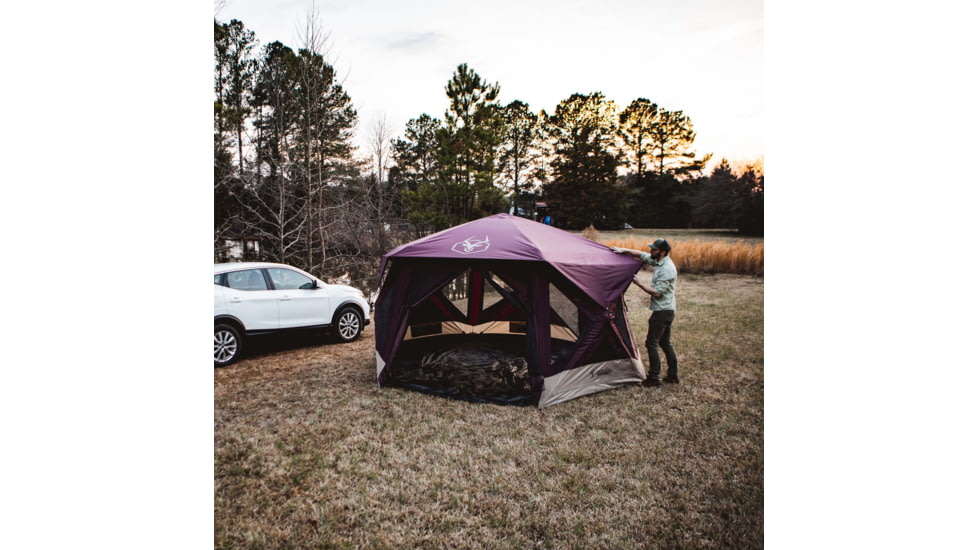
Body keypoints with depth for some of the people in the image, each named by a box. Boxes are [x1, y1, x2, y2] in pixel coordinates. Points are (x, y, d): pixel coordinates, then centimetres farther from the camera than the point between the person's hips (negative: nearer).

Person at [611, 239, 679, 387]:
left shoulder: (667, 269, -22)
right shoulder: (658, 261, 6)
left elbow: (657, 292, -22)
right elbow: (640, 255, 16)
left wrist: (639, 284, -17)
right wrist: (623, 250, 6)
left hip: (662, 311, -10)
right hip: (668, 310, 10)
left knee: (652, 343, -3)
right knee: (665, 343, 16)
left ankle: (653, 378, 4)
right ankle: (673, 375, 23)